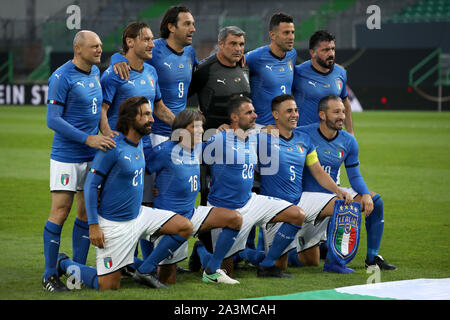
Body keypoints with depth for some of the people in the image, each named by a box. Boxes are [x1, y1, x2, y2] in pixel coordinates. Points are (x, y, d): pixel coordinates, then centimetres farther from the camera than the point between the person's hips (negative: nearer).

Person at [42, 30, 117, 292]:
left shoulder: (95, 72, 10)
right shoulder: (61, 77, -14)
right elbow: (53, 120, -16)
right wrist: (88, 139, -21)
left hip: (93, 155, 7)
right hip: (67, 157, -7)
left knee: (87, 214, 8)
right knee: (60, 213, -7)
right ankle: (50, 275, 0)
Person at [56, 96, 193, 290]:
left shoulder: (138, 142, 4)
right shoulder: (113, 148, -20)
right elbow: (90, 185, -17)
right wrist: (93, 225, -19)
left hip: (138, 215, 8)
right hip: (114, 224, -8)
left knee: (184, 227, -5)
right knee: (109, 287, -5)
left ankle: (145, 271, 5)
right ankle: (64, 264, 19)